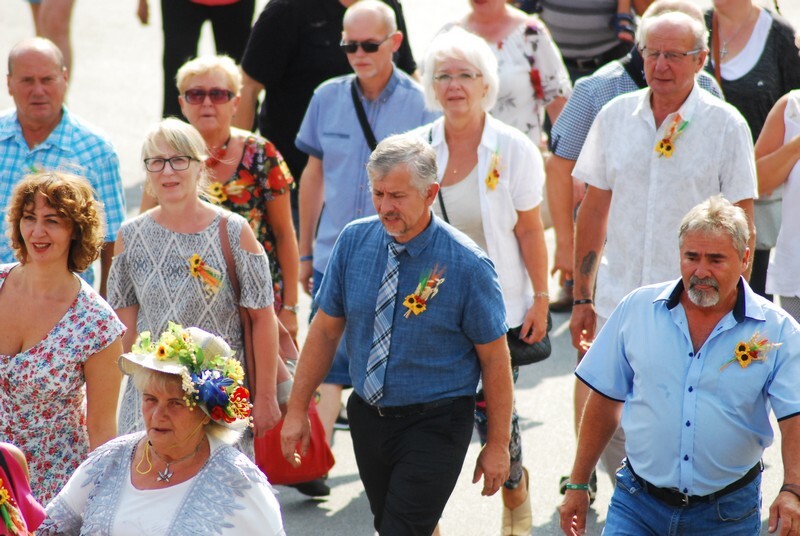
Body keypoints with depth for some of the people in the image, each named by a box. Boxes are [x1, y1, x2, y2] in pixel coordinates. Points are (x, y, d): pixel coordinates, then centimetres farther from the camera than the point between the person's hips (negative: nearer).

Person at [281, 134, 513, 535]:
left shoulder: (467, 265, -15)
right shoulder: (354, 241, -3)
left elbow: (494, 357, -9)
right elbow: (326, 329, 5)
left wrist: (497, 445, -7)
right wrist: (297, 410, 4)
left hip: (434, 425, -5)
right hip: (368, 416, 5)